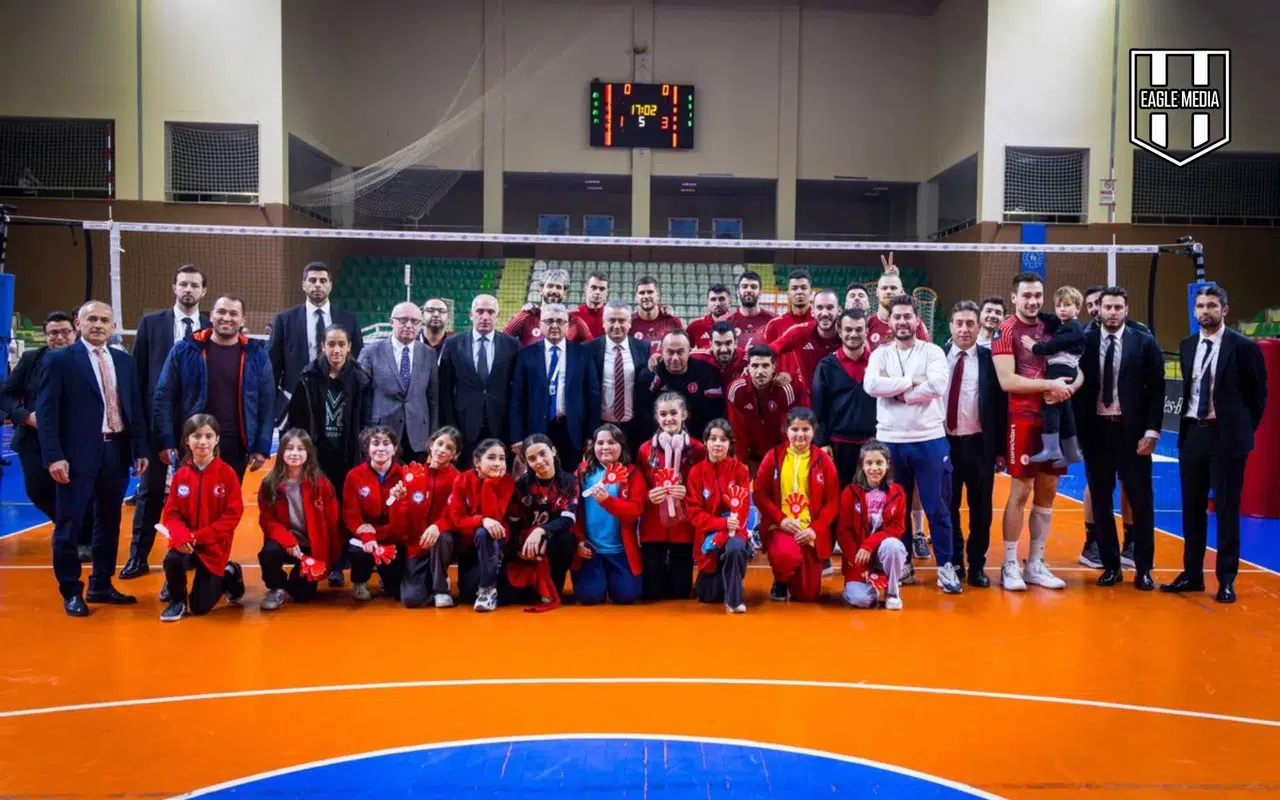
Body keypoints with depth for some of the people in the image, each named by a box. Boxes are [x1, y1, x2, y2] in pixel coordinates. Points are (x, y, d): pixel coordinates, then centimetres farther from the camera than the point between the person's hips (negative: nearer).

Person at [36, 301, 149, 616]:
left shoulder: (125, 361, 12)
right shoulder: (59, 360, -2)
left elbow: (136, 407, 13)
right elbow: (46, 411, -8)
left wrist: (141, 449, 7)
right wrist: (54, 456, -16)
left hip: (117, 452, 5)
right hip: (78, 454, -5)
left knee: (109, 523, 12)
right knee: (69, 526, 2)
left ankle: (101, 585, 25)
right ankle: (71, 592, 14)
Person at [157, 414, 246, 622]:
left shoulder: (227, 473, -11)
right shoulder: (181, 475, -3)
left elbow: (233, 515, -12)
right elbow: (171, 513, -2)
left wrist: (200, 536, -19)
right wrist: (181, 536, -22)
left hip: (214, 544, -2)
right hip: (185, 541, 2)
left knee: (200, 607, -1)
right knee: (172, 560, -34)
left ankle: (230, 575, 31)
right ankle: (177, 601, -1)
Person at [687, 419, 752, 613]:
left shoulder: (740, 469, -4)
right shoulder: (697, 472, -3)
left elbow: (743, 508, -10)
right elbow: (695, 513, -7)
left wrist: (722, 535, -23)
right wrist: (723, 523, -22)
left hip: (734, 531, -1)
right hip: (708, 535, 1)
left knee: (735, 548, -38)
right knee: (707, 596, 0)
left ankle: (735, 598, -18)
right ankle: (711, 581, 35)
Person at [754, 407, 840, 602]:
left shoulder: (824, 460, 1)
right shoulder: (773, 456, 0)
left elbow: (832, 502, 1)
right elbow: (760, 494, -1)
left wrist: (815, 529, -12)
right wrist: (781, 520, -14)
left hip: (812, 532, 1)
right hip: (780, 527, -1)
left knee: (808, 595, 1)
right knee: (786, 555, -37)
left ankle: (794, 579, 40)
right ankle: (781, 582, 2)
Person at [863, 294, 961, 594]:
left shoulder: (933, 352, 1)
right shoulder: (880, 354, 6)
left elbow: (938, 384, -17)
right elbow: (872, 385, -12)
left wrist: (899, 392, -10)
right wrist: (912, 381, -12)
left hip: (930, 440, -2)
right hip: (890, 441, 2)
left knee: (938, 507, 3)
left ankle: (945, 566, 13)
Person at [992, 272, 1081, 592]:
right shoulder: (1006, 330, -6)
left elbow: (1077, 372, 12)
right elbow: (1007, 380, -16)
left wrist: (1067, 387, -9)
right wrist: (1050, 385, -16)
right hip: (1023, 419, -6)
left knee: (1047, 492, 9)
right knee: (1021, 492, -3)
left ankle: (1036, 565, 19)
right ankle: (1010, 565, 7)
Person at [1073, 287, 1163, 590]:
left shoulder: (1145, 343, 1)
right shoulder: (1084, 343, 2)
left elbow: (1156, 390, -1)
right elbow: (1077, 388, 3)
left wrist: (1152, 431, -8)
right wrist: (1078, 429, -3)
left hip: (1132, 432, -1)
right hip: (1095, 430, 1)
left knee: (1141, 501, 4)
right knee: (1101, 501, 7)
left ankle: (1143, 569, 16)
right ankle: (1111, 566, 18)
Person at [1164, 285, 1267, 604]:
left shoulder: (1244, 347, -7)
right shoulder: (1187, 345, 9)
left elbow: (1258, 395, -1)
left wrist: (1243, 430, -1)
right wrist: (1187, 423, 10)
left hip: (1226, 435, -5)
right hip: (1192, 433, 5)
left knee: (1227, 509, 1)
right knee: (1192, 507, 9)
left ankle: (1226, 580, 11)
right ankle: (1192, 574, 19)